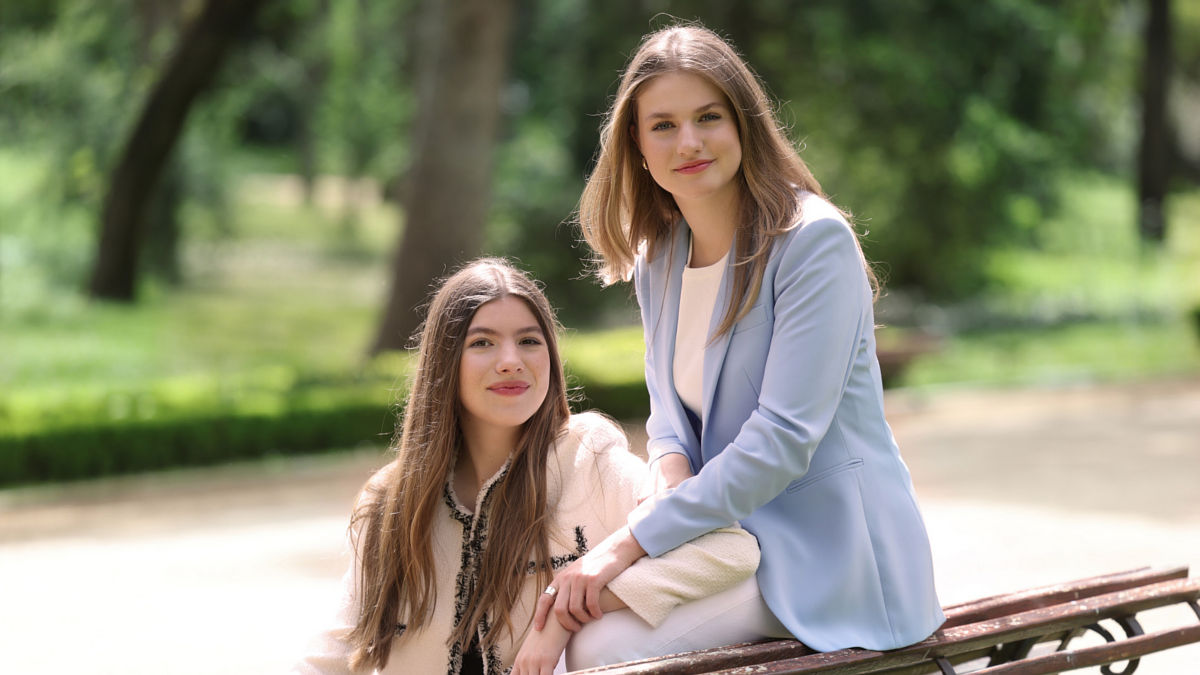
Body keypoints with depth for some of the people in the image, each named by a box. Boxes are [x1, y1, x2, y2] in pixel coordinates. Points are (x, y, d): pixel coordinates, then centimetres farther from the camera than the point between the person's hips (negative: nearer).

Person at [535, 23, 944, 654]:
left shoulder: (814, 241, -15)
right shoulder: (655, 258, 9)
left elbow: (784, 435, -21)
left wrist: (633, 542, -24)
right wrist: (670, 465, -11)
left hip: (826, 549, -7)